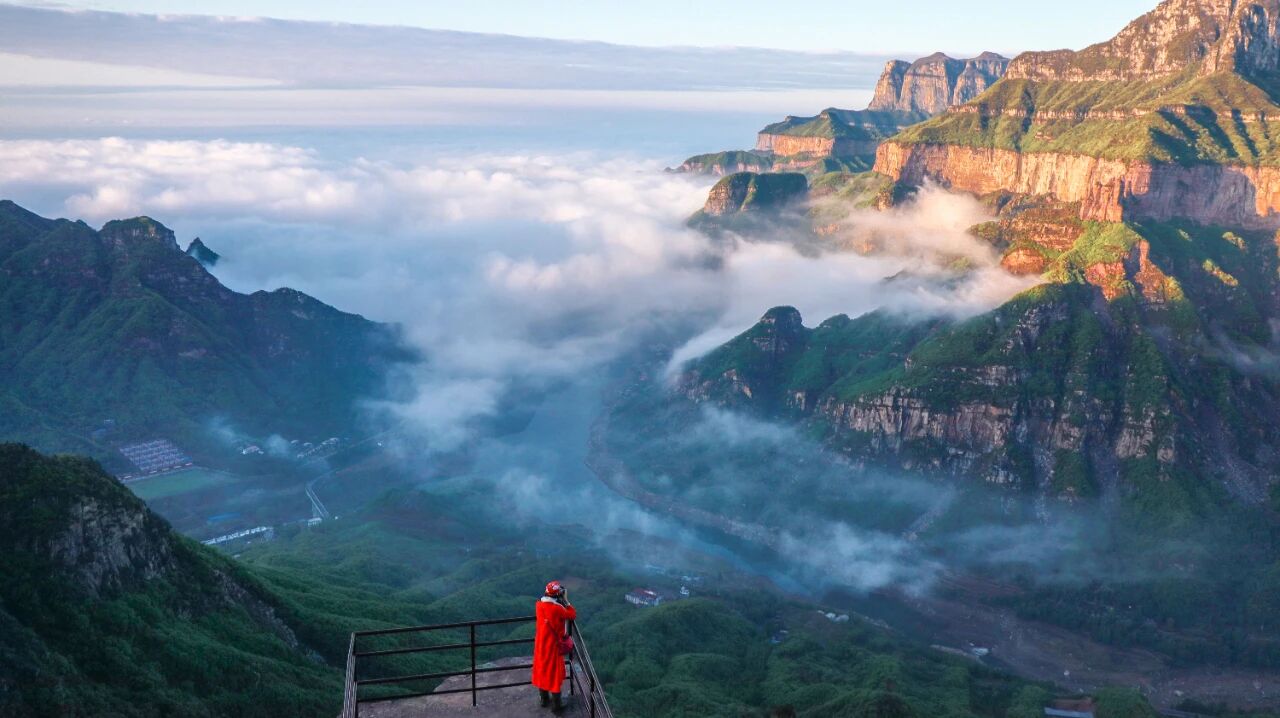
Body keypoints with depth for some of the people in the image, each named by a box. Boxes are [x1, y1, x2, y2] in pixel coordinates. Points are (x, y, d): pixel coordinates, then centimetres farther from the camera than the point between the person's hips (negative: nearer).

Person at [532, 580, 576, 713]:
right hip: (553, 646, -6)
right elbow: (573, 615, -11)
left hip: (540, 643, 6)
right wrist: (566, 600, -7)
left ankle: (544, 699, 34)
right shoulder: (557, 609, -25)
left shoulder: (540, 604, -6)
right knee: (554, 674, 6)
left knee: (542, 670, 20)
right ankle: (556, 706, 15)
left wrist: (561, 602, 5)